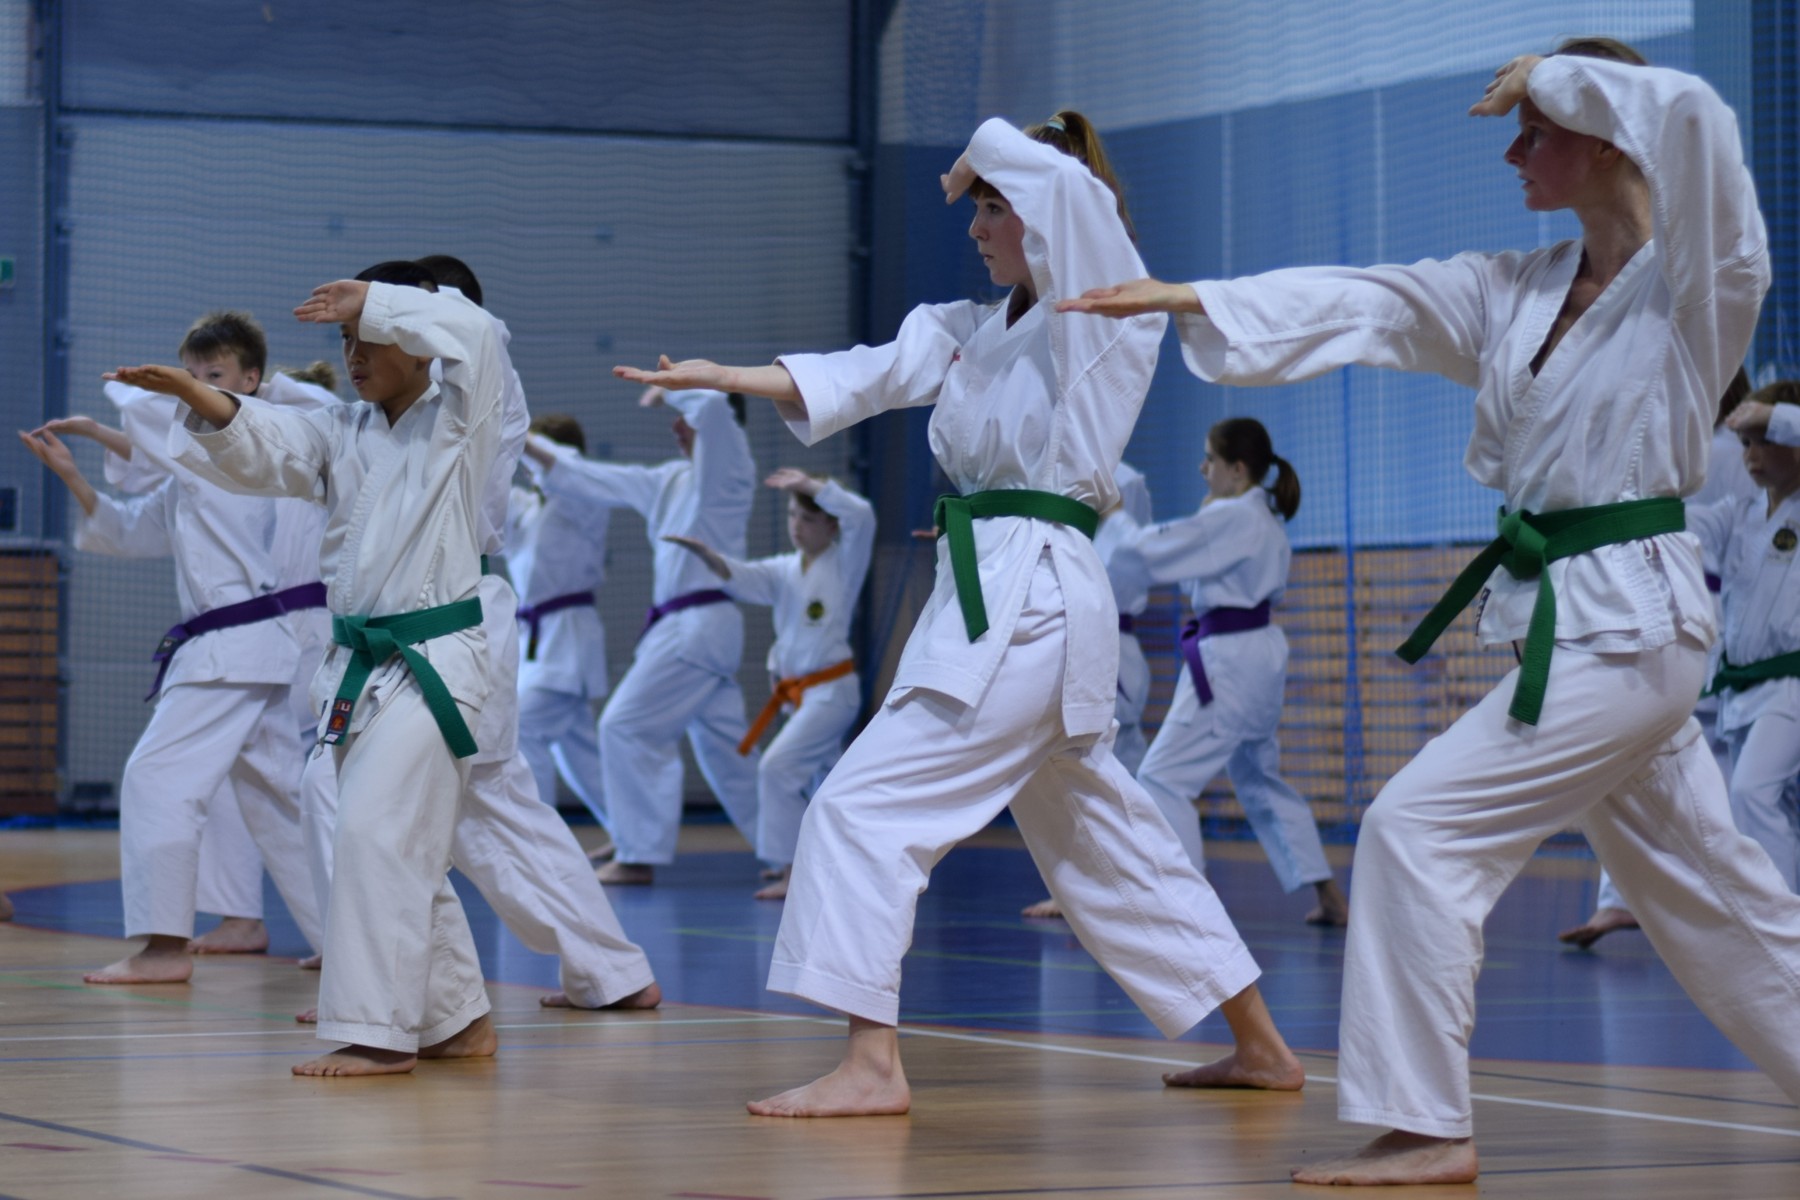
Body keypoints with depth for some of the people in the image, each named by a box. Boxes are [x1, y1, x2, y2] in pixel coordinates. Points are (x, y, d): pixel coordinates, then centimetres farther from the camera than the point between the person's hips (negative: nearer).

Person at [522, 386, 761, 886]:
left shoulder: (728, 470, -8)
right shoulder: (671, 480, 17)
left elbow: (714, 405, -26)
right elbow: (593, 481, 20)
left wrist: (667, 390, -8)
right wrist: (529, 447, 16)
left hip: (699, 627, -10)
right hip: (681, 626, 10)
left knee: (627, 726, -10)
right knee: (724, 751, 14)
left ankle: (638, 857, -8)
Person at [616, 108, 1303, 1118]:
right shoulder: (976, 329, 18)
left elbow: (1053, 173, -19)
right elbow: (863, 376, 6)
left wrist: (978, 164, 1)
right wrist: (723, 376, -6)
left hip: (1032, 602, -10)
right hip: (992, 591, 10)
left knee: (868, 806, -14)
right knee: (1107, 845, 17)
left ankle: (872, 1067, -15)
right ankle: (1262, 1046, 27)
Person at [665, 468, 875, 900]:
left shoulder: (846, 561, -7)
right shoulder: (785, 570, 7)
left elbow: (861, 515, -25)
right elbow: (743, 578, -12)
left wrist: (811, 485, -25)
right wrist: (707, 554, -31)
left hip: (832, 691, -8)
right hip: (798, 693, 8)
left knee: (779, 768, -20)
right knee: (825, 785, 19)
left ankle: (792, 873, -18)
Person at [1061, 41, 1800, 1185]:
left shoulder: (1700, 281, -11)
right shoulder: (1519, 291, 10)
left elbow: (1693, 114, -27)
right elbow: (1365, 305, 6)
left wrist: (1548, 76, -14)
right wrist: (1189, 298, -2)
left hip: (1628, 626, -9)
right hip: (1564, 618, 9)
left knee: (1421, 830, -13)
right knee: (1708, 893, 16)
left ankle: (1423, 1126, -6)